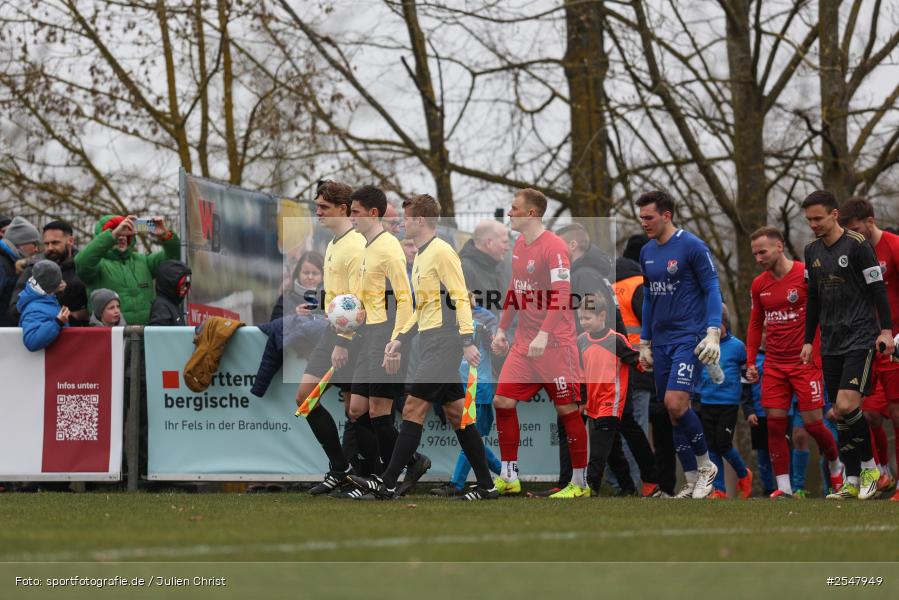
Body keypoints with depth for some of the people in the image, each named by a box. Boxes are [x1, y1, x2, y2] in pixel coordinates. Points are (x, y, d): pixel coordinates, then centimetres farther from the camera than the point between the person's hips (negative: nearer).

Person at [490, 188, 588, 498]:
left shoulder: (553, 247, -15)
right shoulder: (519, 246, 12)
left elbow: (561, 295, -22)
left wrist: (543, 335, -29)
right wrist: (502, 329, 20)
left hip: (555, 342, -8)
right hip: (524, 342, 8)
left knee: (567, 408, -2)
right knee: (503, 401, 1)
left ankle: (580, 483, 6)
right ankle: (509, 478, 9)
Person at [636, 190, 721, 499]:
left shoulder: (692, 247, -8)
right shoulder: (647, 252, 13)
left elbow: (712, 289, -8)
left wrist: (713, 332, -17)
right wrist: (644, 343, 21)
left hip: (689, 338, -7)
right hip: (661, 341, 7)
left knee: (675, 403, -20)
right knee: (673, 412, 5)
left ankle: (706, 465, -1)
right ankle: (692, 482, 11)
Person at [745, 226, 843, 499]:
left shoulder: (806, 275, -9)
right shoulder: (759, 285, 9)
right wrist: (750, 361, 12)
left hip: (805, 362, -5)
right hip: (774, 365, 5)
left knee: (813, 422, -4)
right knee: (774, 423, -4)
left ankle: (836, 465, 23)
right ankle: (783, 485, 1)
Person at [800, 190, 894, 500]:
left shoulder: (857, 245, -8)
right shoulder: (812, 251, 12)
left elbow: (878, 289, -7)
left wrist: (886, 331, -12)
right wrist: (808, 340, 19)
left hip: (860, 338, -7)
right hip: (831, 344, 7)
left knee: (846, 405, -18)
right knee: (840, 413, 3)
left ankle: (869, 467, -2)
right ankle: (853, 482, 8)